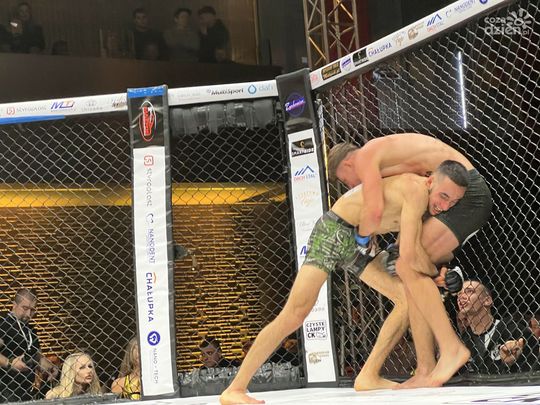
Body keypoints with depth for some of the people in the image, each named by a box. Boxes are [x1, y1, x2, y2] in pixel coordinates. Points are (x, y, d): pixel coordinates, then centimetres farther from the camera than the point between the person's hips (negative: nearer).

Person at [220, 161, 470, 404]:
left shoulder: (426, 197, 1)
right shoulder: (417, 190, -26)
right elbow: (409, 255, -27)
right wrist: (435, 274, -9)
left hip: (358, 244, 9)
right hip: (333, 230, -9)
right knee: (294, 315, -16)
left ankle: (369, 376, 4)